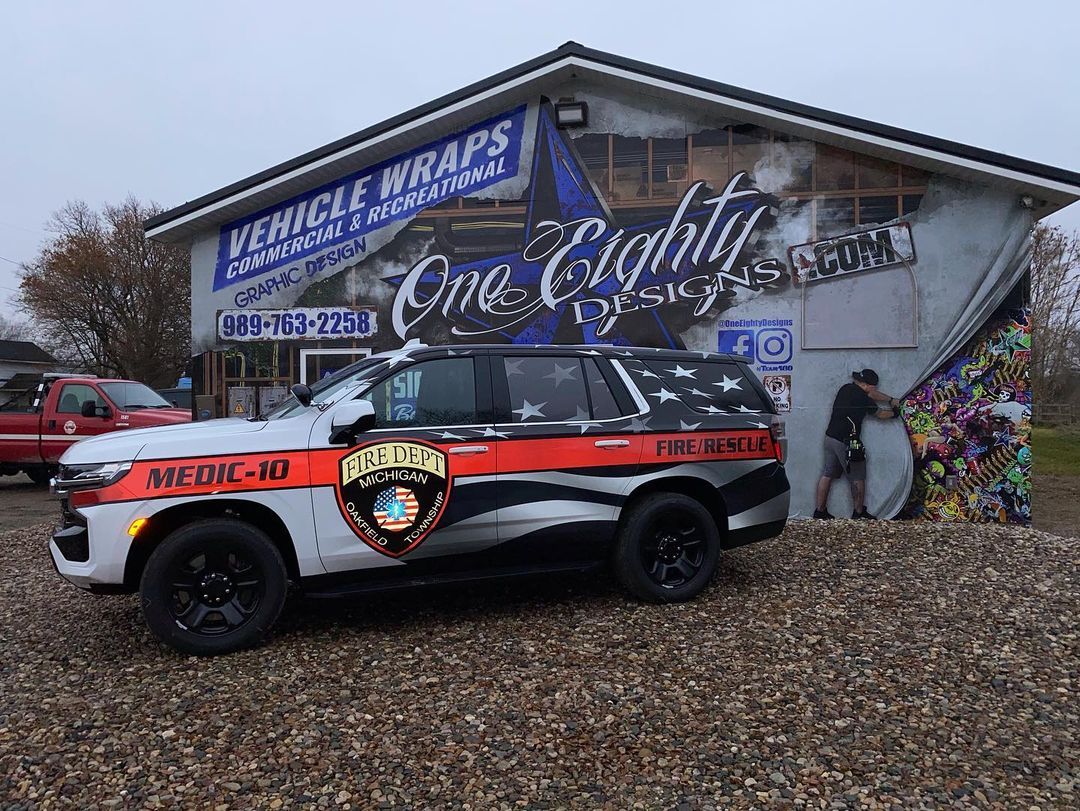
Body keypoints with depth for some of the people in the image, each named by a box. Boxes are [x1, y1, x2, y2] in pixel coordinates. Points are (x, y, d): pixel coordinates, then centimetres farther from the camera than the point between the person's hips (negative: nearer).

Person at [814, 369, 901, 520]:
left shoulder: (846, 388, 9)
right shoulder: (862, 397, -13)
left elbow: (872, 394, 25)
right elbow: (880, 413, 3)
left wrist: (891, 399, 31)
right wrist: (894, 413, 22)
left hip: (830, 438, 8)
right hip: (846, 442, -8)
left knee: (827, 475, 10)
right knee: (857, 478, 4)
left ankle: (820, 511, 13)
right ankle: (859, 513, 13)